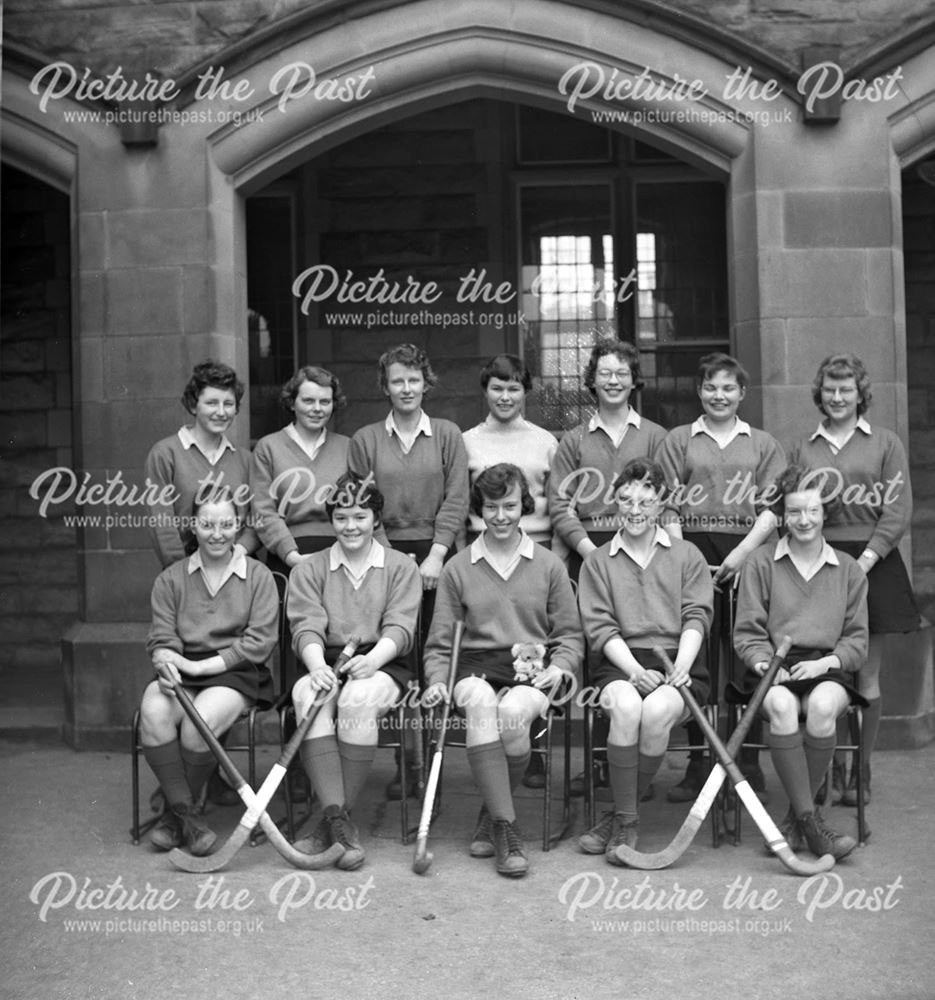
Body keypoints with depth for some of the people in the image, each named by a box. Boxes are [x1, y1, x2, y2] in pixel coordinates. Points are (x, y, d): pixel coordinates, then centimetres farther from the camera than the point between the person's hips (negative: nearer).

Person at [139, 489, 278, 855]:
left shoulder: (258, 576, 5)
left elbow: (259, 642, -3)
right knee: (153, 712, -30)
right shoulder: (171, 578, 13)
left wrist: (203, 665, -12)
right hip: (181, 673, 3)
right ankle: (186, 814, -18)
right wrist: (166, 661, -19)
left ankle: (176, 811, -6)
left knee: (200, 721, -31)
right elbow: (161, 637, 6)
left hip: (235, 674, -2)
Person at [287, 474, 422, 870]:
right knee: (310, 696, -34)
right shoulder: (308, 570, 15)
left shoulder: (400, 567, 12)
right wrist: (316, 665, -23)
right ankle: (339, 819, -39)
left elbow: (400, 628, -2)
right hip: (326, 664, 2)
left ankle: (332, 822, -28)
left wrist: (373, 658, -24)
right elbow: (306, 627, -1)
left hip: (382, 665, -1)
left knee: (359, 699, -36)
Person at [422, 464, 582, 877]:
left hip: (532, 668, 0)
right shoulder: (457, 568, 14)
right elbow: (440, 640, 13)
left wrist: (559, 666, -6)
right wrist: (437, 679, -5)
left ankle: (491, 818, -12)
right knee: (480, 703, -36)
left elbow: (570, 634, 14)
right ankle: (505, 829, -34)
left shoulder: (549, 565, 14)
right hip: (476, 666, 0)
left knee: (513, 710, -35)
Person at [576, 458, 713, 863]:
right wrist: (636, 671, -15)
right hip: (619, 665, 0)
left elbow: (696, 618, 4)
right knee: (626, 705, -34)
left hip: (677, 662, 0)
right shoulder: (597, 561, 15)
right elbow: (601, 627, 2)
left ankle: (621, 817, -13)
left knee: (657, 710, -33)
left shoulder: (687, 556, 16)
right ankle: (626, 823, -19)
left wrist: (680, 668, -15)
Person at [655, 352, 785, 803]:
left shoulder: (763, 444, 14)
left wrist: (742, 552, -9)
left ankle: (749, 764, 10)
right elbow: (668, 508, 4)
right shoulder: (678, 440, 12)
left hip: (746, 557, 1)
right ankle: (697, 763, 8)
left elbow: (773, 509, 5)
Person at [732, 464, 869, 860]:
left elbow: (857, 638, 11)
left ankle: (795, 817, -18)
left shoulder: (848, 569, 14)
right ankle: (811, 823, -31)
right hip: (774, 669, -1)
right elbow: (747, 633, 6)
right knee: (781, 704, -36)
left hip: (828, 670, 1)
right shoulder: (760, 563, 8)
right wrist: (765, 663, -13)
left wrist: (826, 662, -8)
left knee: (823, 705, -34)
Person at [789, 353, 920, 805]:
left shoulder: (886, 444, 6)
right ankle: (831, 772, 9)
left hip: (871, 563, -1)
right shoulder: (802, 449, 12)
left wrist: (865, 560, -12)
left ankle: (861, 774, 14)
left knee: (866, 675, 4)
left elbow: (898, 511, -1)